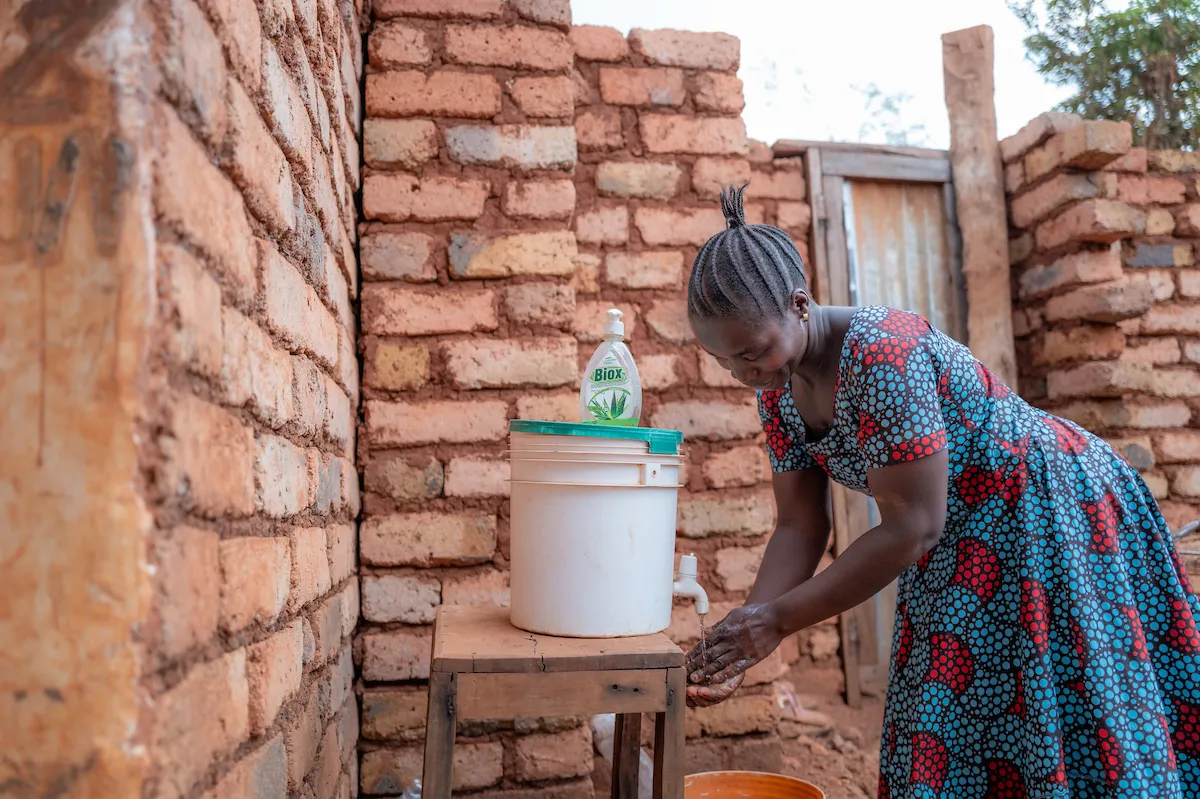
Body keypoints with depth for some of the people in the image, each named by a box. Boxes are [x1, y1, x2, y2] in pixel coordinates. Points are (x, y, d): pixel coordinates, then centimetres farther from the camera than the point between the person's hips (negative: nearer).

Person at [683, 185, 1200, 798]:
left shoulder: (881, 352, -33)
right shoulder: (777, 387, -7)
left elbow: (912, 527, -31)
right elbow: (800, 526, -4)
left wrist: (778, 620, -27)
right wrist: (742, 635, -16)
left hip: (1051, 514, -7)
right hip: (961, 544, 8)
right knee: (939, 750, 13)